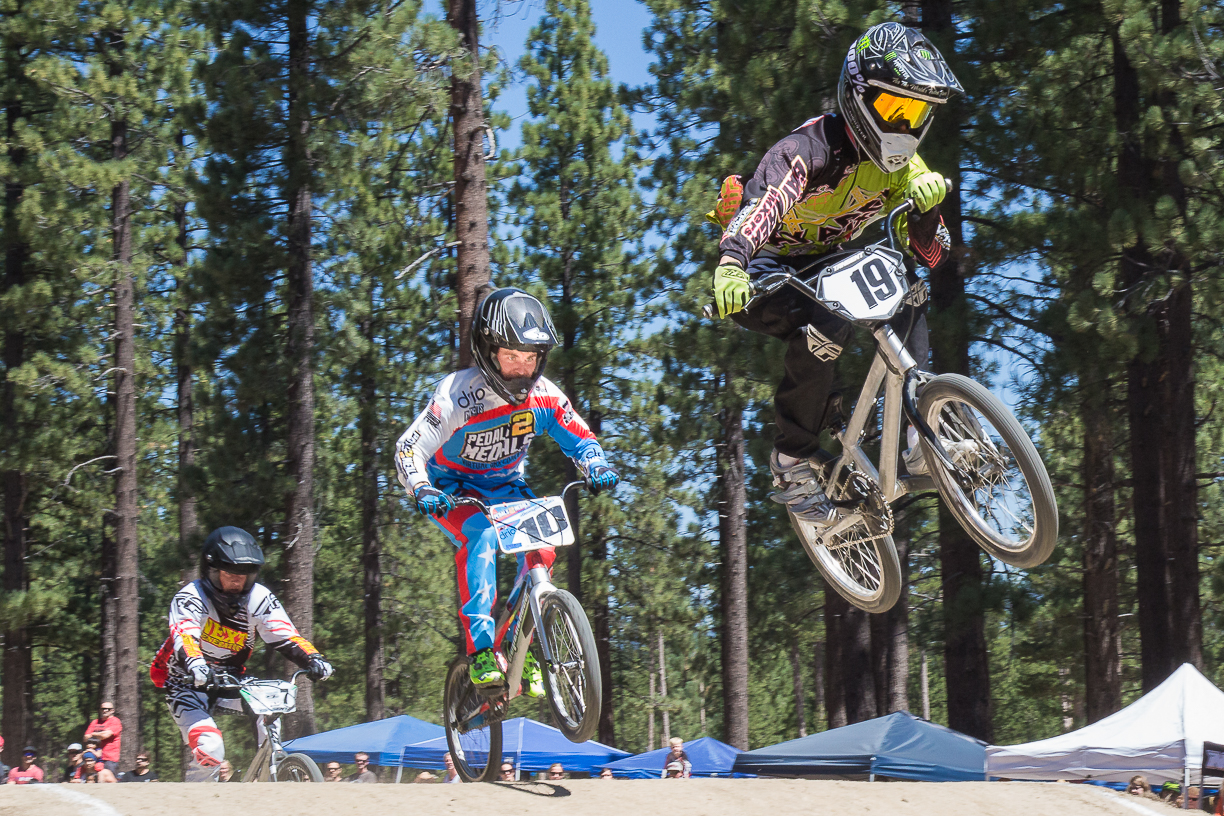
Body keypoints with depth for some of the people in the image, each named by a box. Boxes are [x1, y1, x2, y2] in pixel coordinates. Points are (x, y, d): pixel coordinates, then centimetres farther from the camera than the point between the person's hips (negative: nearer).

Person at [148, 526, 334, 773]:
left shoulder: (259, 598, -9)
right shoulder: (190, 598, -20)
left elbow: (284, 635, -17)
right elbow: (184, 637, -37)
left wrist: (314, 660, -36)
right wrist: (196, 666, -58)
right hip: (188, 685, -4)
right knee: (210, 750, -26)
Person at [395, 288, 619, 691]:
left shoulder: (543, 396, -16)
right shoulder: (459, 394, -28)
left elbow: (580, 439, -3)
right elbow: (408, 450, -28)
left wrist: (597, 466, -25)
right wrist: (423, 492, -46)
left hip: (504, 486, 4)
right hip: (453, 489, -4)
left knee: (540, 548, -21)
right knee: (482, 537, -33)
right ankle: (481, 649, -34)